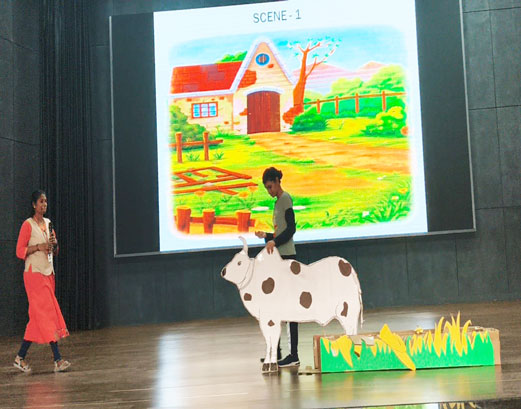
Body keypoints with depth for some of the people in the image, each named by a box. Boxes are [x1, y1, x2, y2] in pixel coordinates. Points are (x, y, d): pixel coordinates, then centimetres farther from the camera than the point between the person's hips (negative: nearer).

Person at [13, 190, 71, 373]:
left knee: (38, 317, 7)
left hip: (48, 273, 7)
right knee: (48, 313, -12)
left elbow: (55, 252, 20)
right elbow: (19, 251, -10)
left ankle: (20, 357, 15)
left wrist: (54, 243, -1)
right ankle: (58, 360, -13)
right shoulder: (28, 225, -6)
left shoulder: (48, 223, 15)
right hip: (34, 273, -7)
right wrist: (39, 246, -19)